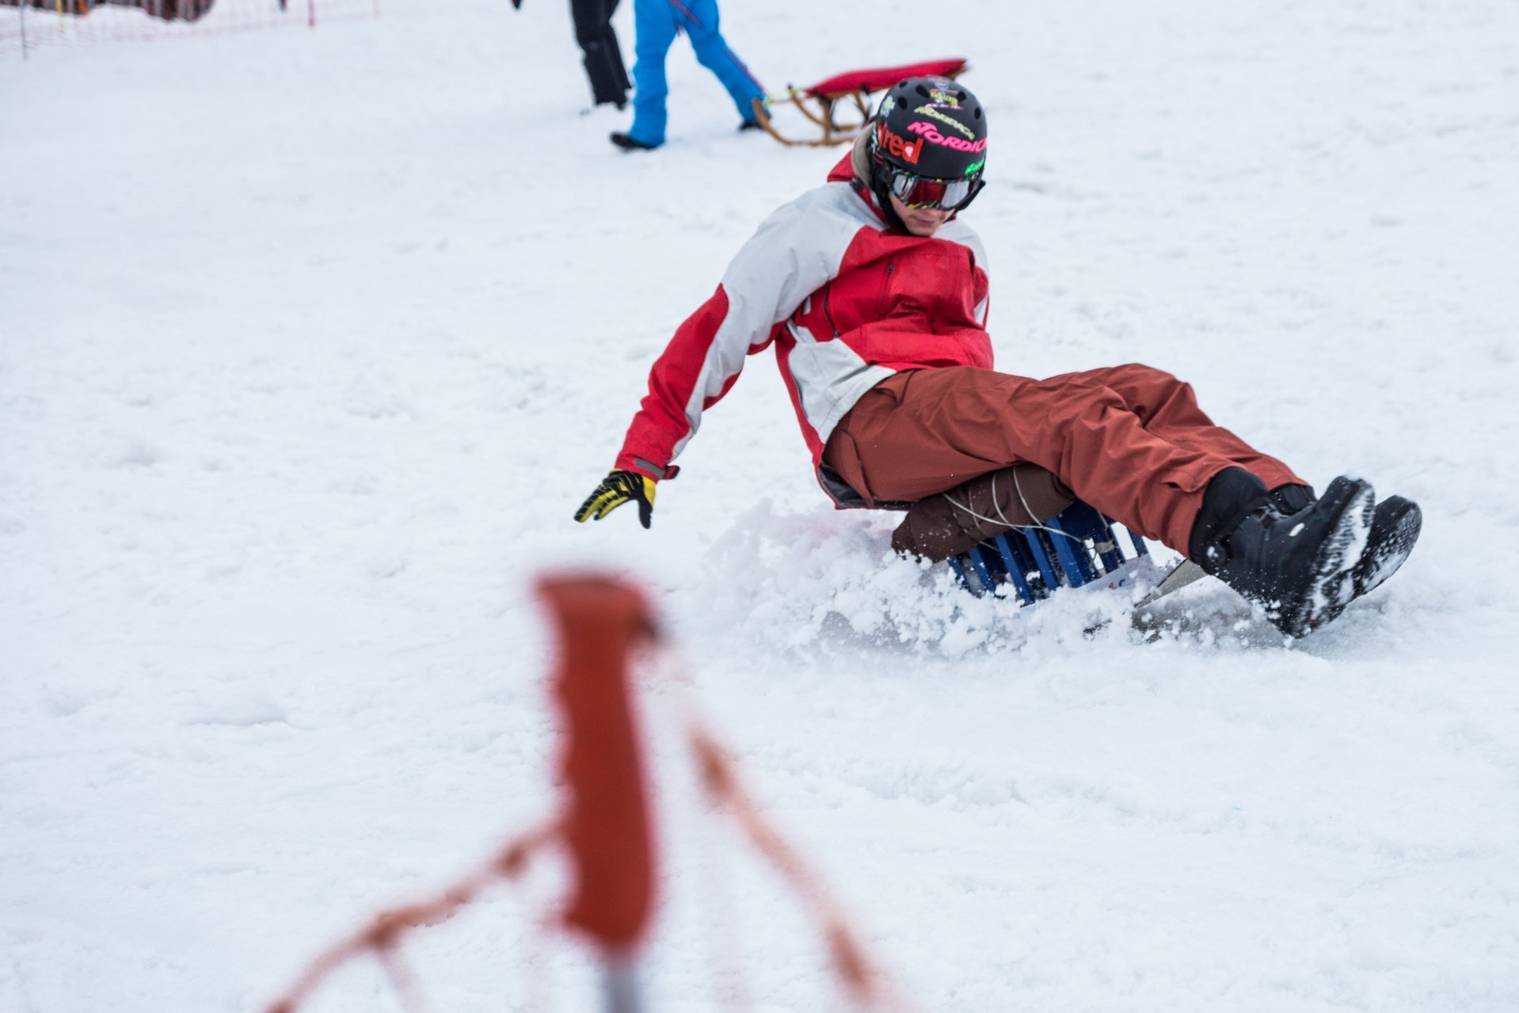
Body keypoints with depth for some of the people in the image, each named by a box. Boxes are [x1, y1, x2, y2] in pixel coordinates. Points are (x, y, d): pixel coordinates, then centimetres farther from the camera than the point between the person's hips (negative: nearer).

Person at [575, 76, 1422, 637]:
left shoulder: (962, 253, 32)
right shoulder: (819, 230, 12)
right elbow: (716, 334, 8)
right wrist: (643, 461, 2)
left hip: (960, 417, 7)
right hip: (876, 422, -7)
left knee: (1147, 392, -17)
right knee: (1061, 414, -33)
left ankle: (1290, 514, -41)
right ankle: (1259, 554, -56)